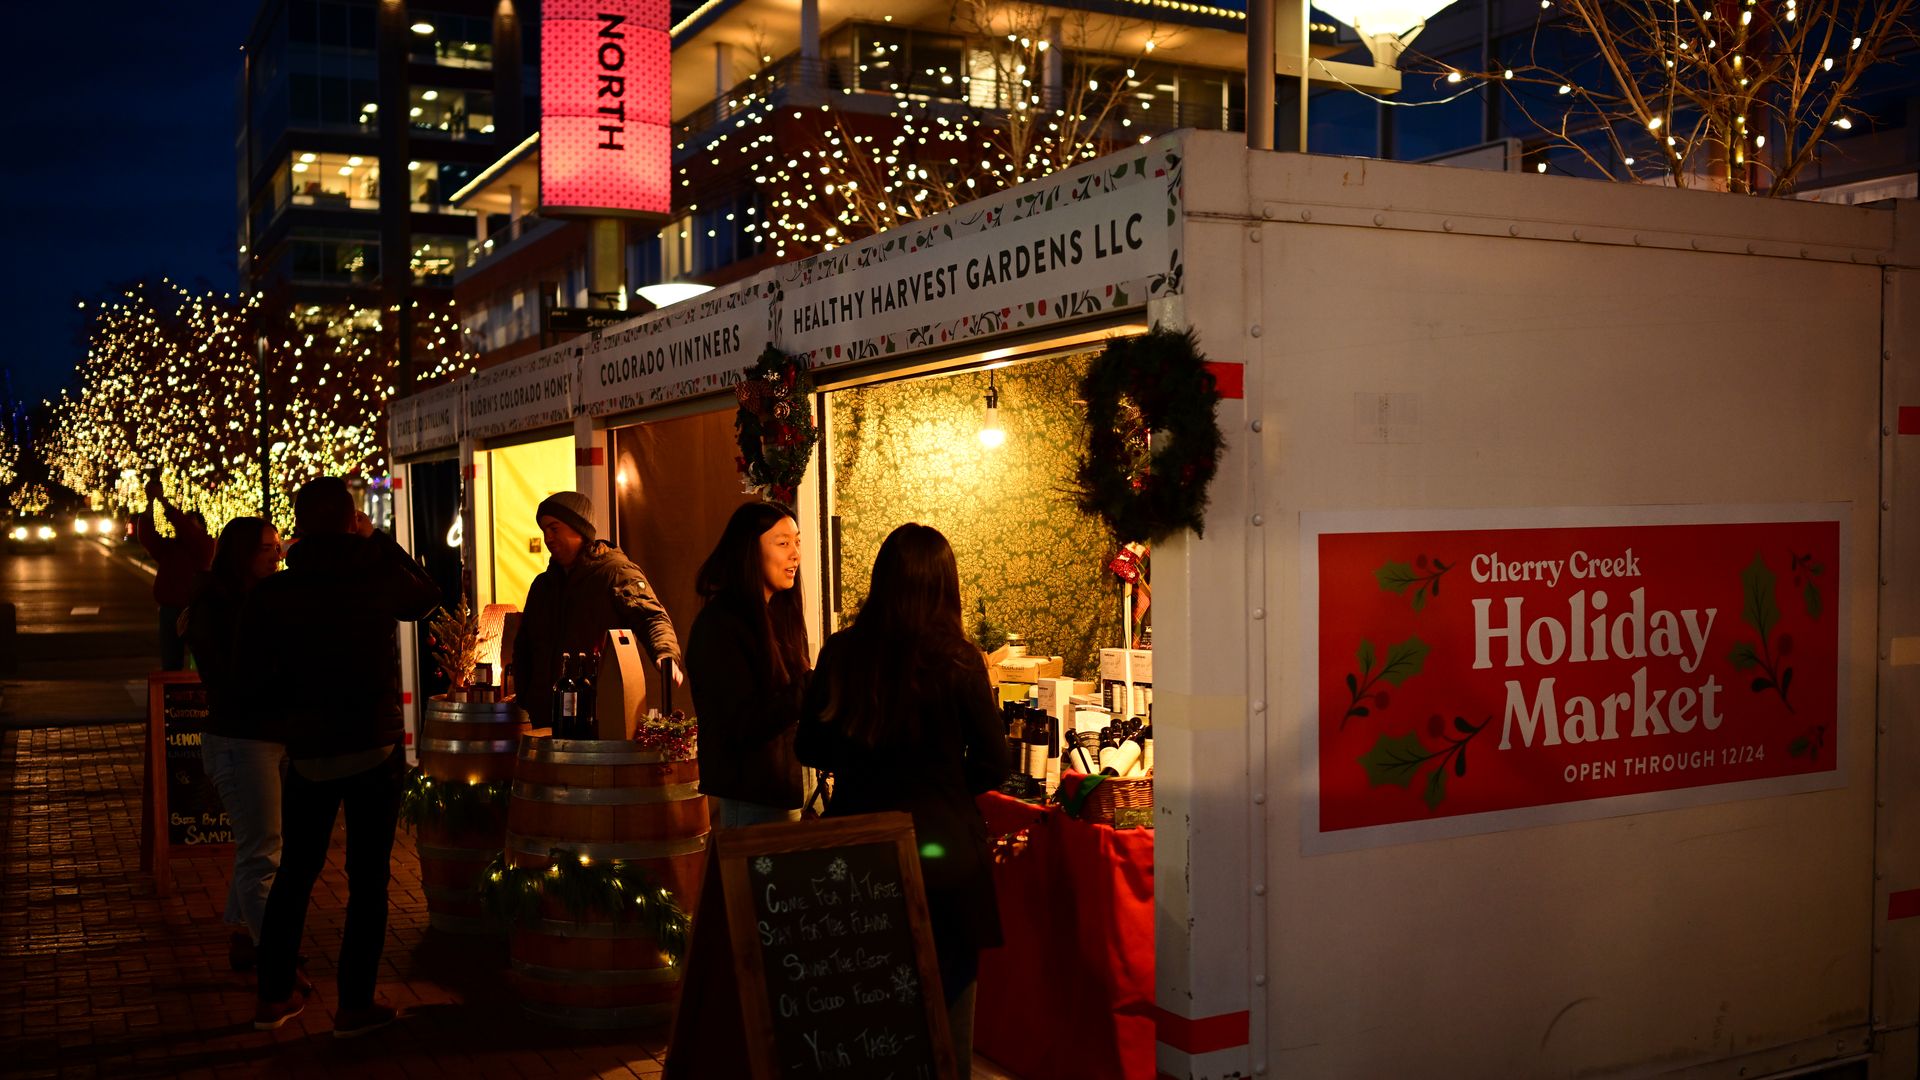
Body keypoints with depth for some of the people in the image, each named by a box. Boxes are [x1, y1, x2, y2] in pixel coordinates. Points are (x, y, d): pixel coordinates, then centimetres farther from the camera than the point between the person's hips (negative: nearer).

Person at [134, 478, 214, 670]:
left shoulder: (204, 544, -1)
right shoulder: (168, 546, 14)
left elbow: (184, 527, -16)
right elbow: (145, 535, -1)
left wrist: (162, 499, -16)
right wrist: (150, 502, -9)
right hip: (170, 610, 5)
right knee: (170, 665, 9)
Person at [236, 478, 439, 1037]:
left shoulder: (269, 594, -4)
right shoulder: (381, 577, -7)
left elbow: (252, 678, 0)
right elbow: (430, 596, 15)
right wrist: (382, 541, 16)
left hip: (308, 754, 2)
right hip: (376, 750, -2)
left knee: (295, 873, 17)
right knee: (368, 880, 5)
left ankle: (274, 996, 25)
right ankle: (355, 1006, 8)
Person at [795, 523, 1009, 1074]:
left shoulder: (839, 654, -6)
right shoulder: (956, 661, -14)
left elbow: (810, 748, 6)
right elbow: (992, 765, -7)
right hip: (940, 849, -3)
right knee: (946, 1005, 12)